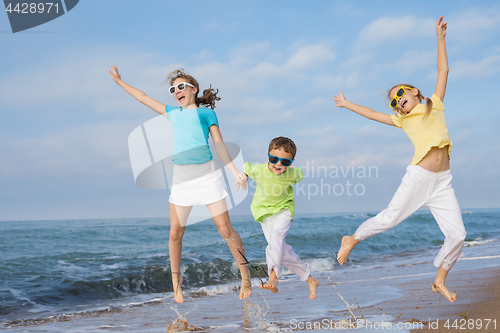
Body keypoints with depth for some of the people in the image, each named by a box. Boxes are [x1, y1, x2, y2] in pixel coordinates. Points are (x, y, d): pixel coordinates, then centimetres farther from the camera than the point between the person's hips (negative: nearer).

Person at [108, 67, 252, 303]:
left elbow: (219, 145, 7)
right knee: (175, 233, 1)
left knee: (225, 229, -5)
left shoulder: (207, 112, 9)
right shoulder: (172, 113, 19)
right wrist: (119, 81, 32)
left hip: (207, 173, -3)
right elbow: (143, 98, 28)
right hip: (181, 177, 4)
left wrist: (235, 172, -1)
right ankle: (176, 285, 16)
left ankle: (246, 278, 6)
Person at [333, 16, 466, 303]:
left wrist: (440, 37, 15)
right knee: (390, 218, 0)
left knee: (457, 234, -6)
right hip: (418, 177, -2)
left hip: (443, 182, 2)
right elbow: (373, 114, 22)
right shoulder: (403, 120, 11)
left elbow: (444, 70, 16)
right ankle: (352, 240, 23)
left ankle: (440, 282, 9)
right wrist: (347, 104, 29)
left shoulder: (435, 105, 14)